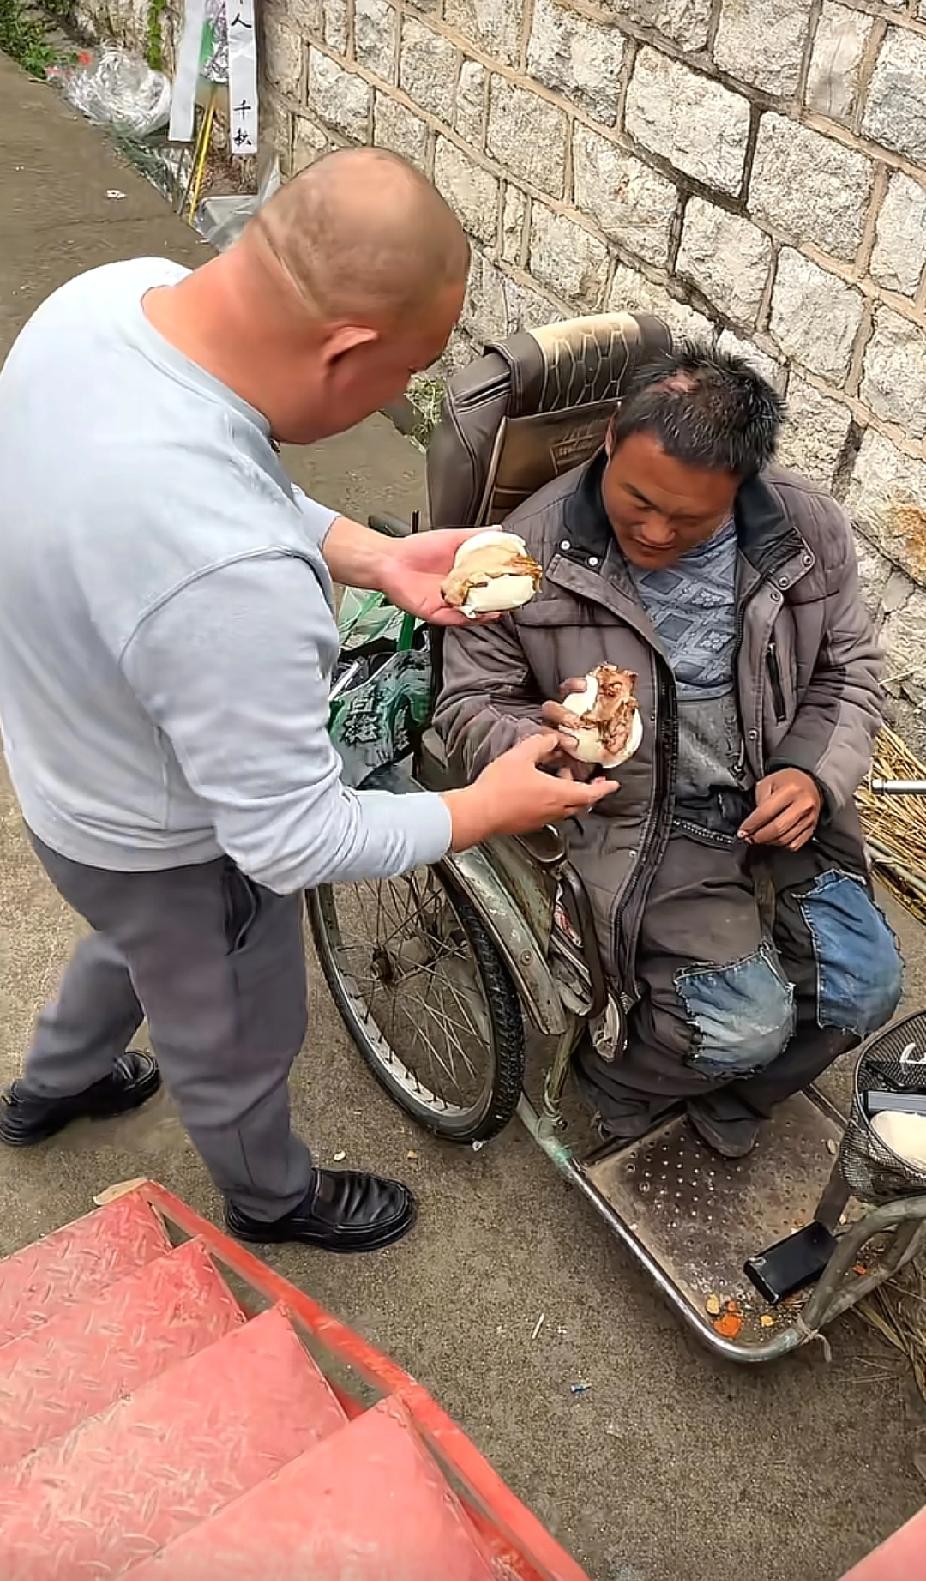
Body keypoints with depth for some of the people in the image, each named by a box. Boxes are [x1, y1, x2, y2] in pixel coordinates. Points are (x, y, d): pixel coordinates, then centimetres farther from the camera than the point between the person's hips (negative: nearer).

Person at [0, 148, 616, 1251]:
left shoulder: (115, 291, -19)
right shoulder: (230, 577, -45)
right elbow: (291, 841, -31)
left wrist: (373, 556, -8)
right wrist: (487, 808, -17)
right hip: (170, 848, -7)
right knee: (233, 1042, 24)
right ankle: (271, 1197, 58)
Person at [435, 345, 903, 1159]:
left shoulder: (809, 530, -7)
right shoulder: (532, 551, -17)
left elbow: (849, 669, 8)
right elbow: (470, 707, -7)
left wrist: (815, 774, -10)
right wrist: (551, 744, -29)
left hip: (774, 803, 5)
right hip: (630, 819, -4)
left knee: (863, 989, -4)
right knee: (746, 1023, -17)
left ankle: (727, 1098, 26)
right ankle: (616, 1079, 18)